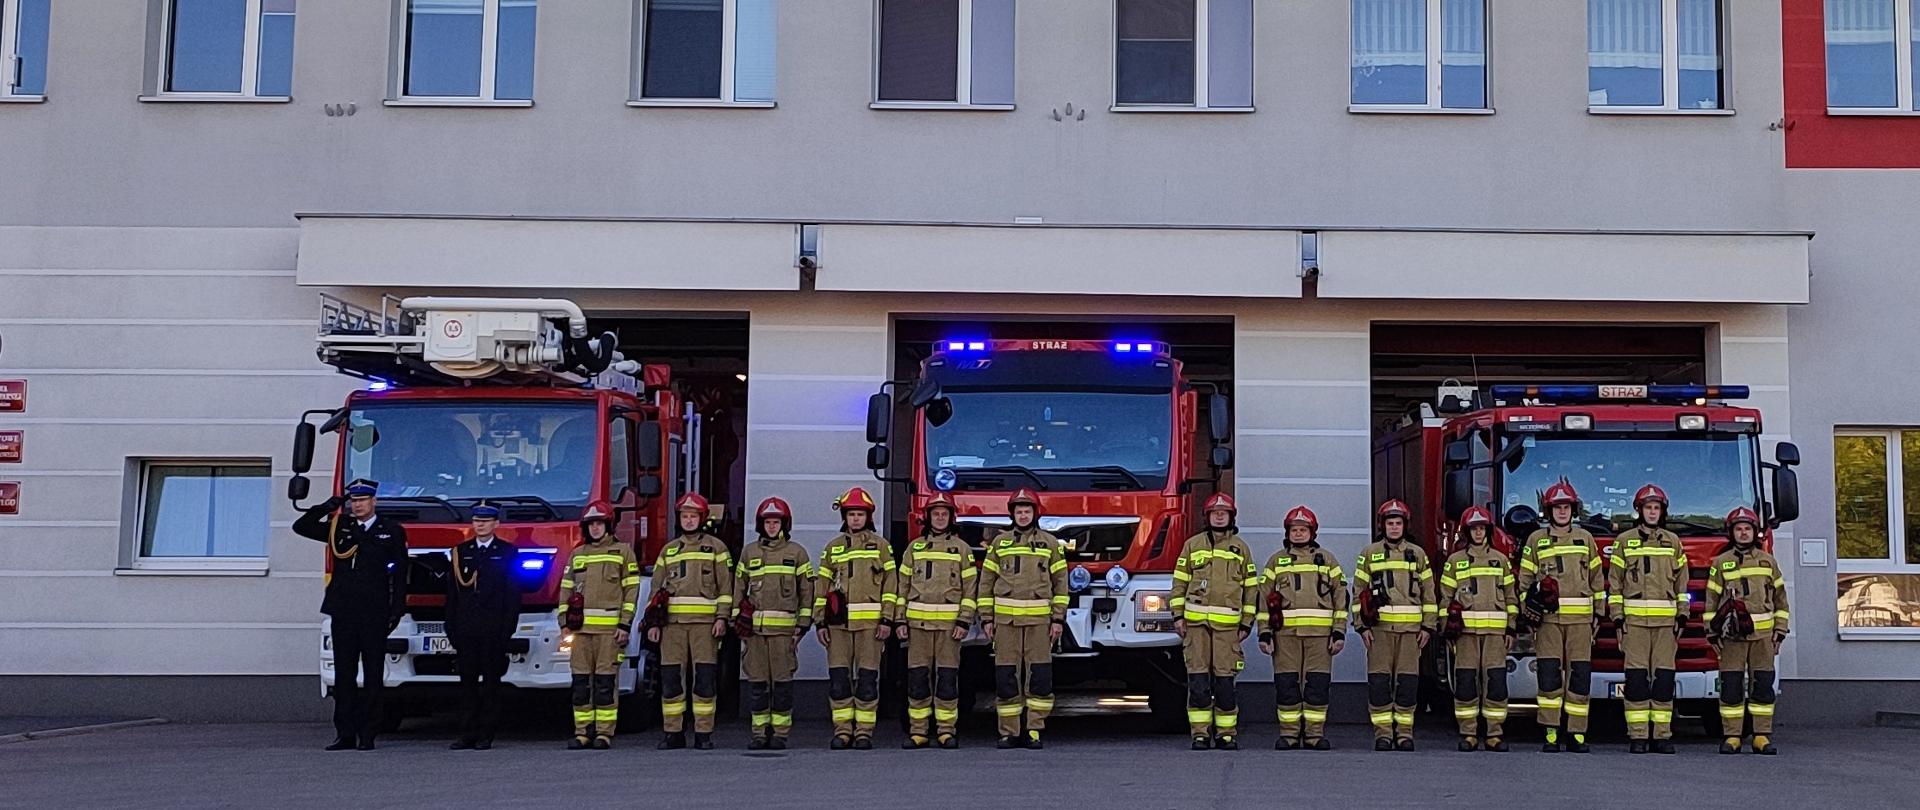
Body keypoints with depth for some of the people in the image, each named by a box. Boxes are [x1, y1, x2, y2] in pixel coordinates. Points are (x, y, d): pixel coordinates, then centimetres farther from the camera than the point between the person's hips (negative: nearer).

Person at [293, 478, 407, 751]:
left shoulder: (392, 532, 3)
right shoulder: (338, 527, 11)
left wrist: (396, 611, -6)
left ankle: (367, 734, 7)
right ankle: (345, 734, 8)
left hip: (375, 615, -3)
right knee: (344, 675, 4)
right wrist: (326, 507, -1)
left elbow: (399, 575, 1)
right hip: (343, 613, 3)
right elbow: (301, 527, 12)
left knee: (373, 676, 1)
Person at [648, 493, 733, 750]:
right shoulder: (668, 550, 18)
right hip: (672, 622, 3)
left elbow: (725, 586, 4)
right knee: (671, 678, 0)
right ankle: (673, 733, 6)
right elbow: (656, 588, 17)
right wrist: (653, 622, 8)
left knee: (705, 678, -5)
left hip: (705, 622, -3)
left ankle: (704, 735, -1)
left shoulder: (716, 547, 9)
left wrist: (722, 618, -6)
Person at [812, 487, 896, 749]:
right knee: (838, 678, 0)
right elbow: (822, 586, 14)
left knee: (867, 679, -2)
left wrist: (887, 620, -4)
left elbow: (890, 584, 3)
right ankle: (842, 730, 7)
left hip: (870, 622, -2)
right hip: (838, 623, 2)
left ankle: (864, 732, 3)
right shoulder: (833, 547, 14)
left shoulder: (880, 545, 7)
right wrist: (820, 622, 7)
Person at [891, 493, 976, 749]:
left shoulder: (961, 548, 7)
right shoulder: (914, 548, 13)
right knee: (917, 678, 1)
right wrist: (900, 620, 4)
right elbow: (903, 585, 11)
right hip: (918, 622, 2)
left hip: (949, 623, -2)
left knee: (947, 678, -2)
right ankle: (918, 732, 6)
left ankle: (946, 731, 4)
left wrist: (964, 622, -6)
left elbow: (969, 588, 3)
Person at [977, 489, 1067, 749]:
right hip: (1006, 619, 1)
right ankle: (1009, 733, 6)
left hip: (1039, 619, -1)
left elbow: (1060, 582, 8)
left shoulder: (1050, 543, 9)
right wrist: (986, 618, 4)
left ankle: (1034, 731, 3)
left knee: (1040, 677, -4)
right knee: (1005, 678, 0)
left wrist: (1059, 618, 0)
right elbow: (986, 582, 11)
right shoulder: (1000, 542, 11)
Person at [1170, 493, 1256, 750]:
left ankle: (1226, 734, 6)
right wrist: (1178, 615, 2)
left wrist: (1246, 623, 6)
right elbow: (1180, 581, 11)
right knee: (1197, 679, -3)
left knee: (1224, 679, -2)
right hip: (1196, 622, 0)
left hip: (1227, 623, 0)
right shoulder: (1192, 545, 11)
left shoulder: (1241, 548, 11)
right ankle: (1200, 733, 2)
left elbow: (1251, 588, 12)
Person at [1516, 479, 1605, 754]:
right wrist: (1528, 610, -1)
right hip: (1548, 617, -1)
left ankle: (1576, 733, 3)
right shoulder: (1536, 540, 8)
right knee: (1549, 675, -6)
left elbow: (1597, 578, 16)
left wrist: (1599, 612, 12)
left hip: (1580, 618, 2)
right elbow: (1525, 579, 8)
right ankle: (1551, 733, -3)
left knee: (1580, 676, -1)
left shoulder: (1585, 539, 13)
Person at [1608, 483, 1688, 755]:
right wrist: (1617, 617, -2)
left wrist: (1682, 616, 6)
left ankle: (1662, 735, 4)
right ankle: (1637, 736, -2)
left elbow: (1681, 582, 14)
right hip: (1634, 618, -2)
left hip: (1666, 620, 2)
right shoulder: (1624, 541, 8)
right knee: (1636, 678, -4)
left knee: (1664, 678, 0)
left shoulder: (1673, 542, 14)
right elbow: (1615, 582, 6)